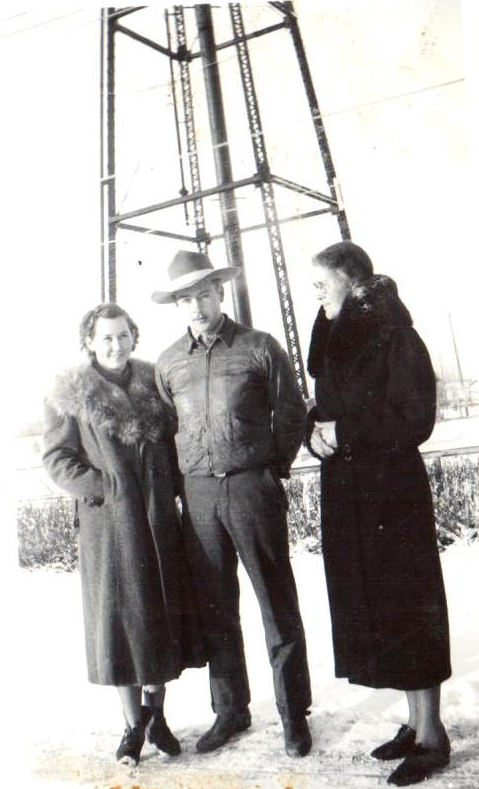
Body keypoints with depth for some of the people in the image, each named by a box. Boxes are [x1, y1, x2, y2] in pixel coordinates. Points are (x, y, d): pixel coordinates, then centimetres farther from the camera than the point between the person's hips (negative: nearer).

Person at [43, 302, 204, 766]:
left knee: (163, 615, 10)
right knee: (121, 618, 3)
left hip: (159, 519, 3)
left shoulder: (153, 384, 8)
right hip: (108, 523, -3)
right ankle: (134, 726, 17)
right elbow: (57, 457, -3)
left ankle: (156, 714, 26)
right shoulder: (70, 395, -2)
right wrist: (101, 486, -13)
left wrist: (169, 486, 1)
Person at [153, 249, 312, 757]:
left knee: (277, 605, 3)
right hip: (198, 493, 4)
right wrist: (184, 479, 10)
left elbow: (292, 412, 4)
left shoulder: (259, 348, -1)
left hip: (253, 487, -3)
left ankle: (294, 714, 17)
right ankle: (230, 711, 25)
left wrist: (271, 469, 2)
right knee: (215, 610, 10)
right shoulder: (169, 363, 9)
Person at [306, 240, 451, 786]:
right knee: (369, 607, 10)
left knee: (406, 605, -1)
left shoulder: (396, 337, -10)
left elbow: (415, 421, -15)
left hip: (391, 494, -7)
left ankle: (431, 735, 12)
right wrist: (317, 434, -5)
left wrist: (344, 431, -15)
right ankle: (416, 722, 24)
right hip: (346, 494, 7)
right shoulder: (333, 343, 12)